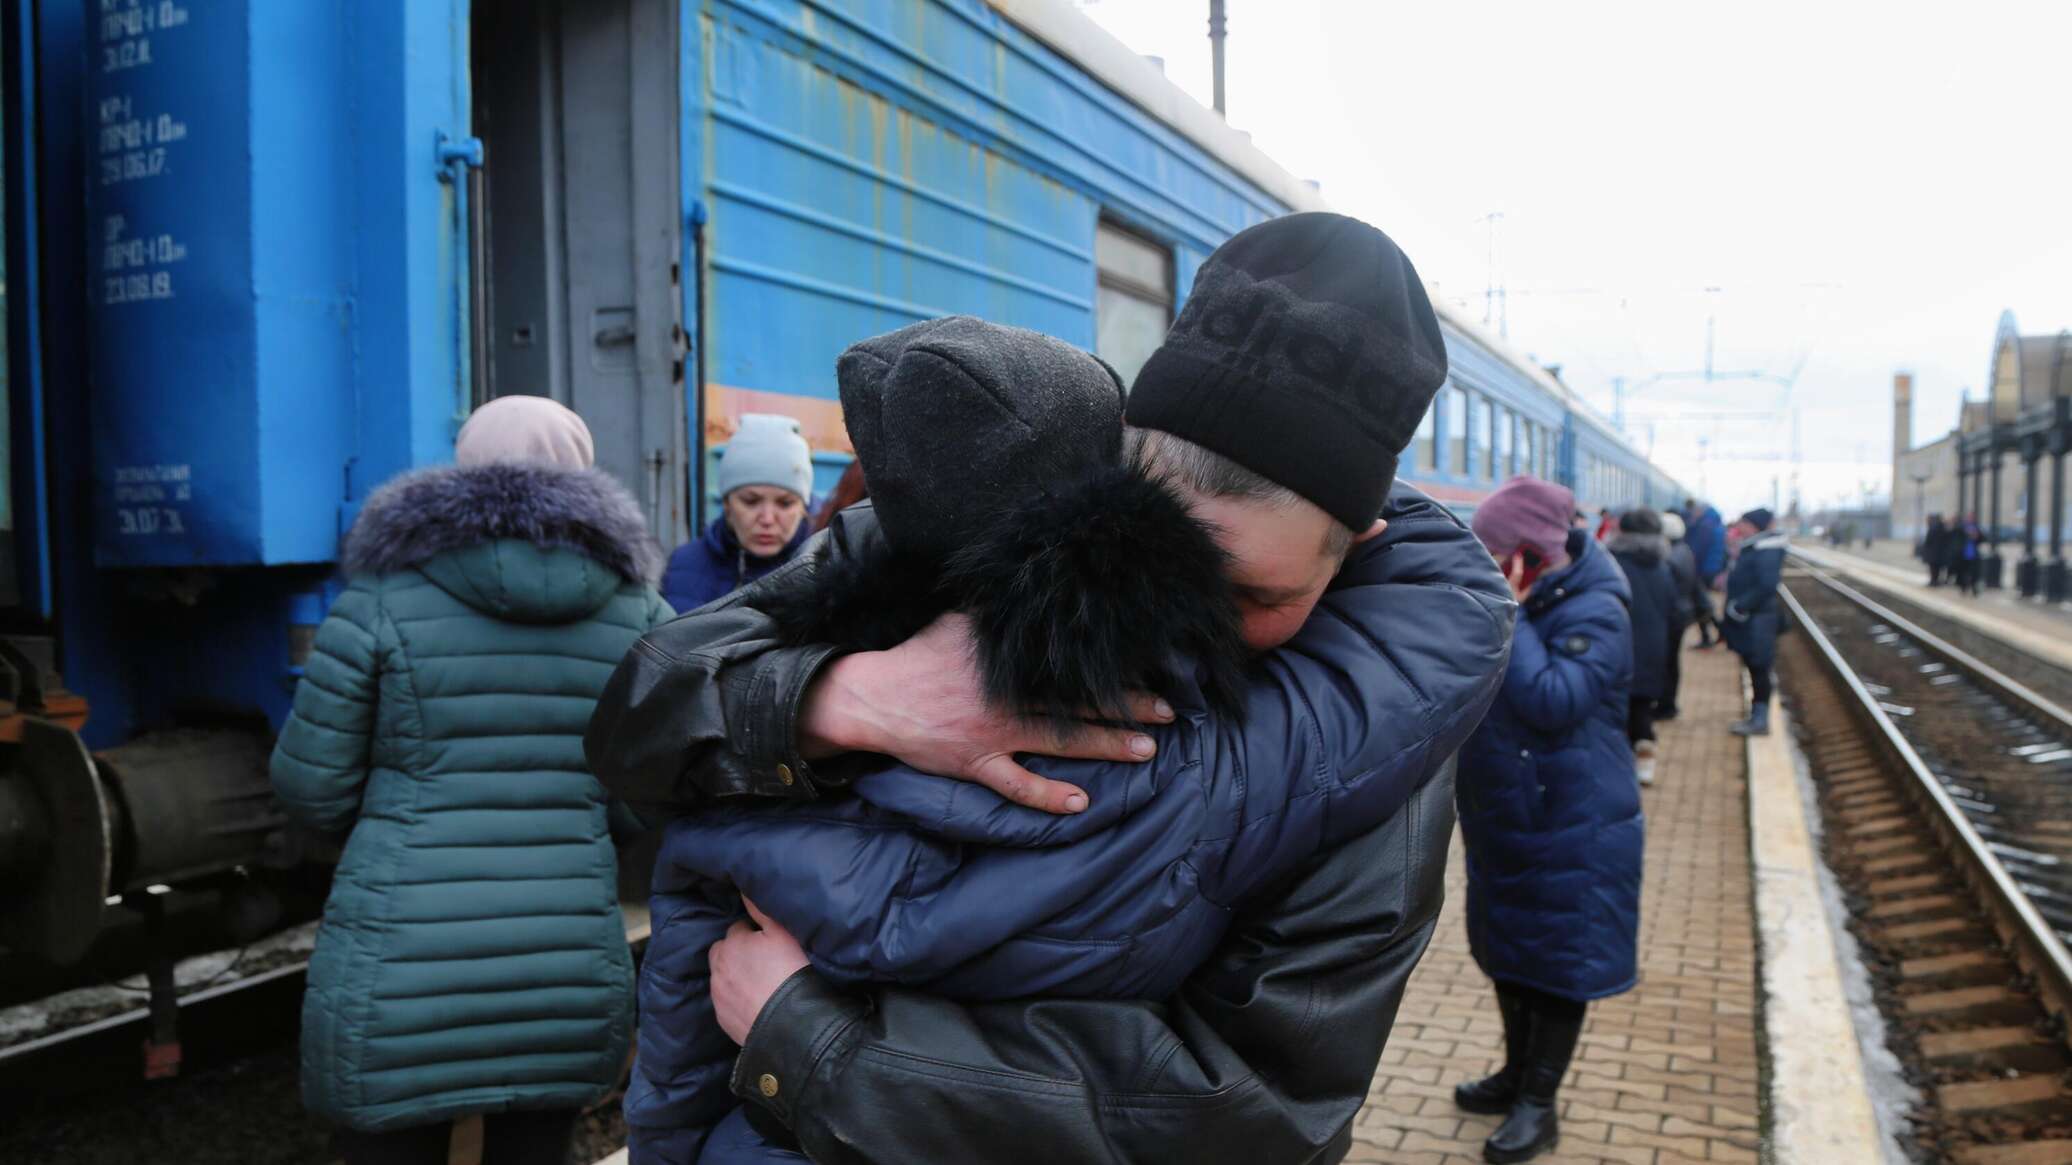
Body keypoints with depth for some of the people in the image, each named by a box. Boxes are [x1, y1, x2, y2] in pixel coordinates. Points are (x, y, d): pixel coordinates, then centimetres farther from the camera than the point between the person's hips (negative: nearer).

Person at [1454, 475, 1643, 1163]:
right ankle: (1518, 1073, 37)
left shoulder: (1595, 614, -19)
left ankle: (1539, 1104, 19)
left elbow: (1553, 701, -32)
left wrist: (1509, 618, -28)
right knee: (1508, 951, 19)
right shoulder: (1507, 601, 4)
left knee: (1558, 963, 5)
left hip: (1571, 830, -8)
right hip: (1503, 820, 8)